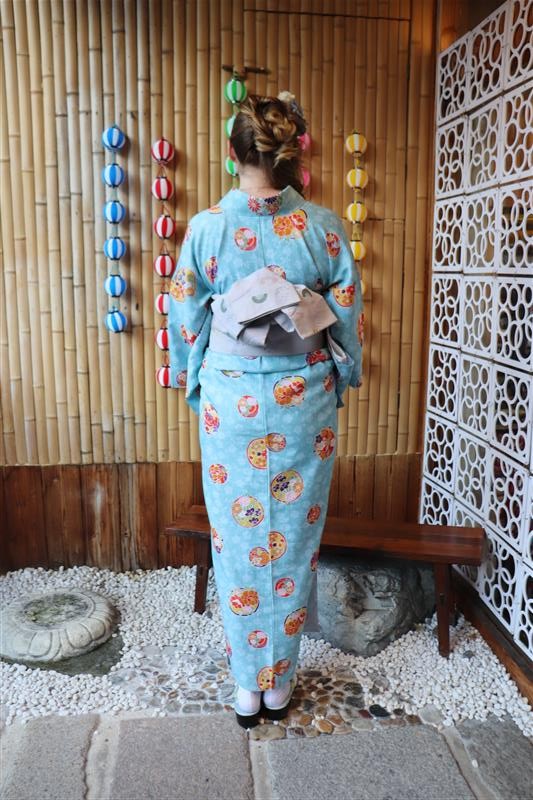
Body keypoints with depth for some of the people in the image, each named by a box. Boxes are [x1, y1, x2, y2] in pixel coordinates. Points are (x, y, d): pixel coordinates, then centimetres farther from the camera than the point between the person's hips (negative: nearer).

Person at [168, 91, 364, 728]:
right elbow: (347, 317, 1)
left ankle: (247, 687, 28)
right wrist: (339, 378, 17)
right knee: (295, 543, 14)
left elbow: (185, 319, 0)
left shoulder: (206, 227, -8)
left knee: (238, 543, 13)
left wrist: (191, 380, 17)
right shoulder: (323, 227, -6)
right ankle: (280, 683, 30)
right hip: (304, 402, 1)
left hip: (231, 403, -1)